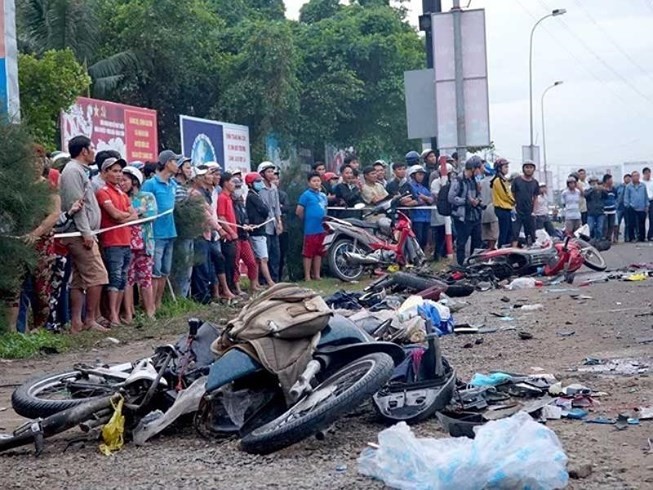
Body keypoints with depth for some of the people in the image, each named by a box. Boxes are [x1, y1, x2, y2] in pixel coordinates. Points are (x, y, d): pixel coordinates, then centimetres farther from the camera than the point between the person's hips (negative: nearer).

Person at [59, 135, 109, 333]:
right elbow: (75, 204, -18)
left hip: (81, 234, 10)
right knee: (97, 276, -10)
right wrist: (86, 232, -20)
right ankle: (90, 320, -6)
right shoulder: (73, 171, -10)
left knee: (79, 280, 8)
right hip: (80, 234, -10)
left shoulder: (79, 171, 21)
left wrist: (88, 231, 18)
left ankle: (76, 323, 8)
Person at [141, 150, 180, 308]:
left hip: (170, 233, 7)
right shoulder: (150, 184, -9)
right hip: (156, 234, -7)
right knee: (155, 273, -5)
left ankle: (158, 305, 20)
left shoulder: (173, 184, 13)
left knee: (165, 272, 12)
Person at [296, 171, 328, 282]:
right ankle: (307, 276, 2)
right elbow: (299, 212, -9)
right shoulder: (306, 195, -8)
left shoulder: (323, 195, 13)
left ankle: (317, 275, 20)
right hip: (311, 230, -7)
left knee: (319, 253, 12)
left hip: (322, 229, 7)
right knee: (308, 253, -2)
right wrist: (307, 219, 3)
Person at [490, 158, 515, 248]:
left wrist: (512, 201, 1)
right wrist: (513, 201, -1)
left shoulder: (503, 180, 17)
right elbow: (505, 195, -16)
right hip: (502, 209, -10)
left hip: (506, 209, 10)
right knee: (503, 233, -7)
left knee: (509, 232, 13)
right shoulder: (498, 180, -14)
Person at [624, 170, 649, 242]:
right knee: (632, 224, 1)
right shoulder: (629, 186, 0)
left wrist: (646, 205, 5)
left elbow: (646, 196, 9)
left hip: (642, 208, 2)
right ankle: (632, 238, 8)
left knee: (642, 224, 6)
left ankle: (642, 238, 14)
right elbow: (626, 197, 2)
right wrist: (627, 205, -5)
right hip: (632, 208, -2)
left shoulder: (643, 186, 5)